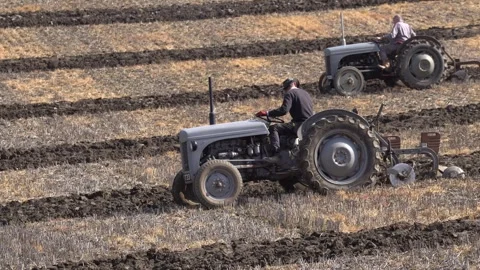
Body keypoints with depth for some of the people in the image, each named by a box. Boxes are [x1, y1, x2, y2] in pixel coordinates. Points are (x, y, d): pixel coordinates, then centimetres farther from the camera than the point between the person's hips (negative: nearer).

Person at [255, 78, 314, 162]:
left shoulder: (289, 94, -5)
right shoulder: (305, 93, 22)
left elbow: (284, 110, -19)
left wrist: (267, 113, -14)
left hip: (300, 125, -9)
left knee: (273, 128, -12)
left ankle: (277, 154, -28)